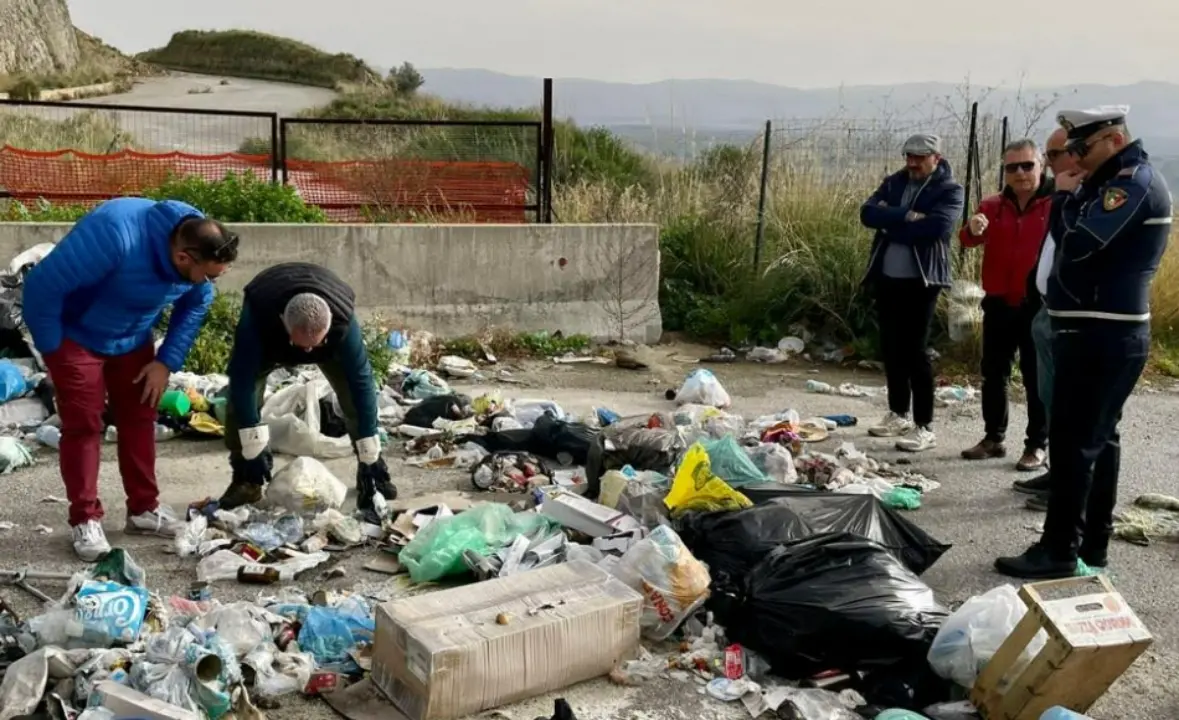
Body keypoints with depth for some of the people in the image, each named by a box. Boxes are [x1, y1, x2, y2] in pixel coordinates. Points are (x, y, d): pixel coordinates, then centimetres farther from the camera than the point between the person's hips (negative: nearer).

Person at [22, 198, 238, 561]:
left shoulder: (198, 241, -19)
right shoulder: (114, 234, -40)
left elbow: (196, 305, 0)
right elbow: (42, 286, -32)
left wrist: (167, 361, -6)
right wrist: (51, 351, -19)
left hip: (133, 338, 6)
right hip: (74, 336, -6)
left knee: (139, 418, 8)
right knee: (82, 424, -5)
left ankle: (144, 508, 19)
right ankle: (85, 519, 5)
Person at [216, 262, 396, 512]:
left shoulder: (343, 320, -43)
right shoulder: (257, 316, -46)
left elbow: (361, 382, -39)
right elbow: (243, 380, -42)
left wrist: (369, 457, -37)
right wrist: (253, 449, -43)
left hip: (331, 340, 0)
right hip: (268, 336, 0)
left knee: (353, 393, -16)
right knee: (240, 393, -19)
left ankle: (372, 471, 1)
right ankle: (246, 479, -5)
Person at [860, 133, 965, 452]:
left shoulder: (950, 190, -4)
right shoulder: (893, 182, 12)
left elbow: (937, 226, -22)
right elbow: (868, 213, -4)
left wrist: (890, 223, -12)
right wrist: (906, 216, -17)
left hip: (921, 280, -6)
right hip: (886, 277, 6)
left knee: (915, 349, -7)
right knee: (891, 347, 12)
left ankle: (924, 427, 0)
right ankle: (898, 415, 26)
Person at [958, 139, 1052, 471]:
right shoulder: (993, 206, 5)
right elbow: (967, 239, -9)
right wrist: (973, 229, -30)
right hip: (998, 305, 4)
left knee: (1036, 378, 4)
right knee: (993, 374, 11)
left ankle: (1037, 445, 13)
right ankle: (994, 437, 23)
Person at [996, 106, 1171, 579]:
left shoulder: (1133, 182, -15)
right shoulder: (1119, 181, 17)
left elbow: (1077, 242, -25)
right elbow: (1082, 241, 14)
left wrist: (1067, 195, -8)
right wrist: (1074, 191, 0)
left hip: (1100, 336, -10)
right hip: (1107, 334, 10)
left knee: (1073, 442, -6)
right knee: (1098, 439, 14)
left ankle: (1059, 552, 1)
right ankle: (1093, 546, 23)